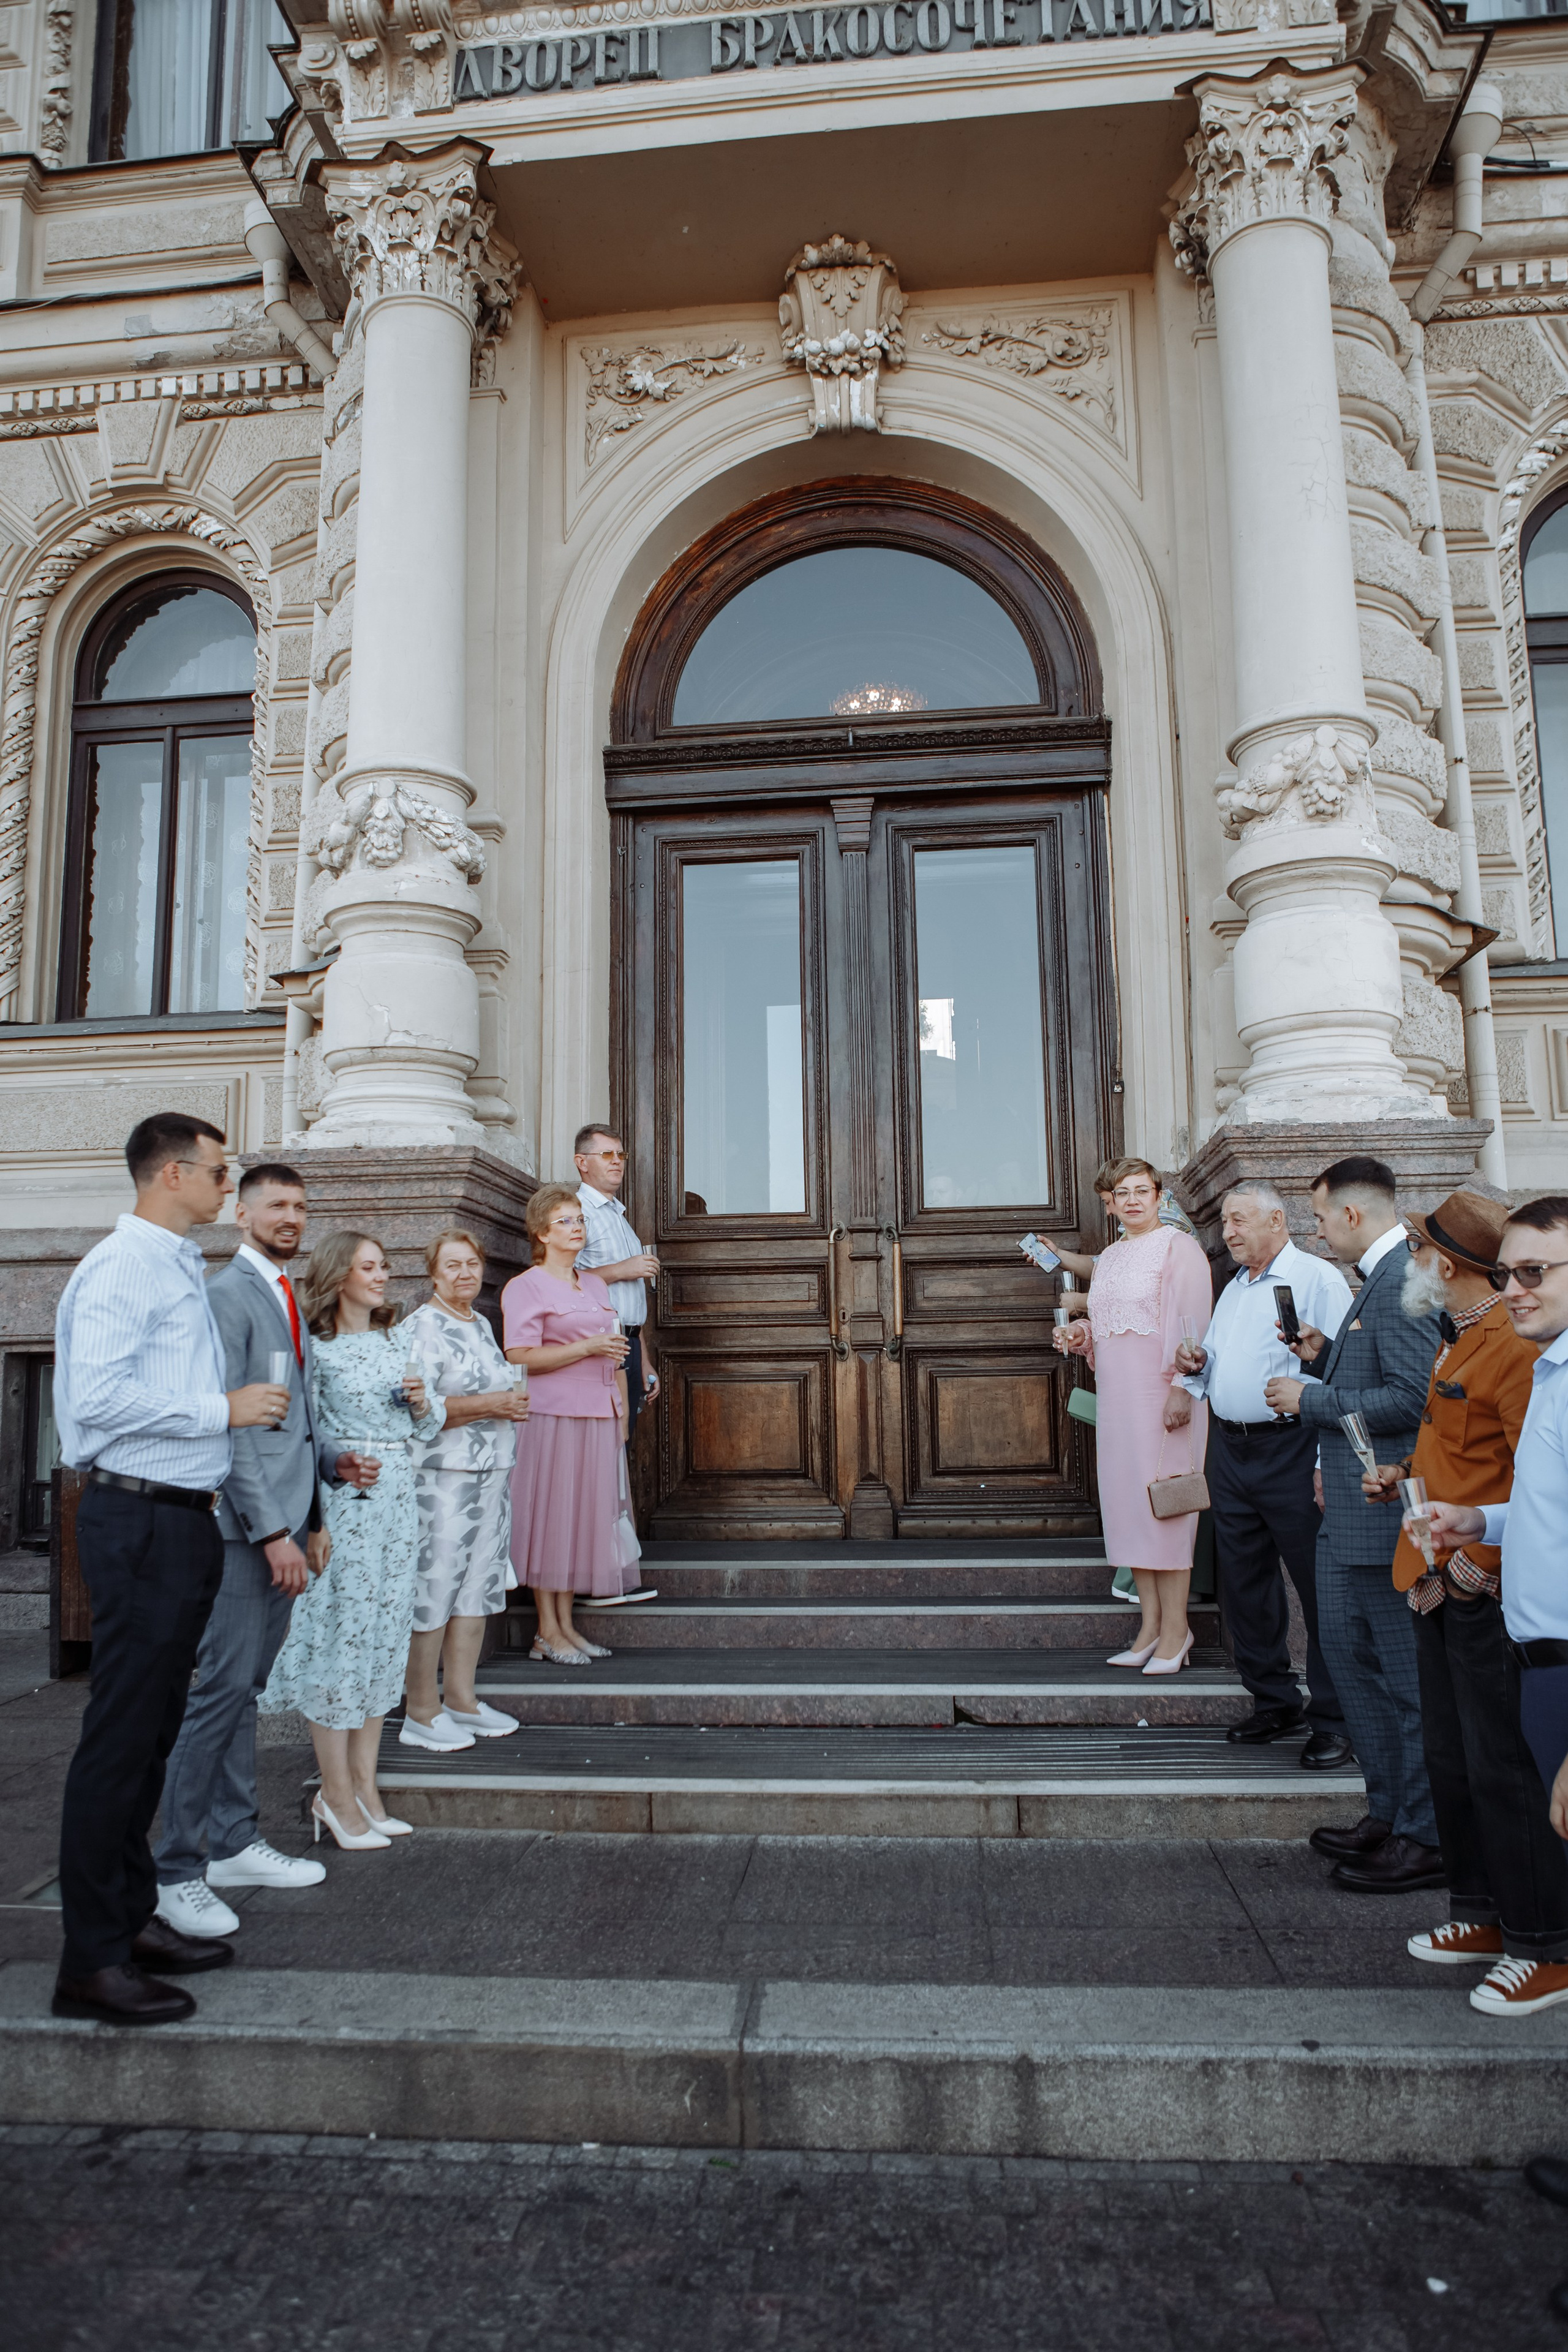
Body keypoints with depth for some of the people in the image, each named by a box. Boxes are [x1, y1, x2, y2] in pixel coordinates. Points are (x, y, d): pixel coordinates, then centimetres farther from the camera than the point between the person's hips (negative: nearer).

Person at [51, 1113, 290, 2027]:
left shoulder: (183, 1268, 16)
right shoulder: (122, 1268, -13)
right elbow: (97, 1398, -24)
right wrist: (221, 1410, -18)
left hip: (186, 1519, 10)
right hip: (141, 1522, -10)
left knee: (153, 1733, 16)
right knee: (121, 1738, -3)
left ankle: (133, 1917, 29)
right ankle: (92, 1959, 7)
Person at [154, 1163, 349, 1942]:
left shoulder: (285, 1300, 17)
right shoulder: (228, 1295, -11)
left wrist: (322, 1490, 14)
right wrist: (271, 1532, -18)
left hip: (283, 1525, 9)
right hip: (241, 1527, -9)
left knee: (245, 1687, 14)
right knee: (220, 1689, -5)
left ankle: (233, 1844, 24)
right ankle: (176, 1872, 5)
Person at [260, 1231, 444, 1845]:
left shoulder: (395, 1342, 15)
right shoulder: (316, 1346, -6)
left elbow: (428, 1426, 20)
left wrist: (423, 1402, 0)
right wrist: (339, 1462, -20)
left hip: (398, 1496, 7)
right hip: (343, 1501, -7)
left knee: (386, 1634, 9)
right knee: (342, 1631, -3)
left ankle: (364, 1783, 18)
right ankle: (336, 1794, 8)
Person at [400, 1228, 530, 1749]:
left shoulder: (481, 1325, 17)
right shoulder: (421, 1329, -10)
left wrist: (513, 1402, 8)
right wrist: (489, 1406, -19)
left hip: (491, 1473, 8)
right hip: (440, 1477, -8)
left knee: (478, 1585, 12)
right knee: (433, 1589, -3)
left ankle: (461, 1697, 23)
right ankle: (422, 1711, 8)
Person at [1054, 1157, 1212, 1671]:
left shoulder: (1178, 1248, -4)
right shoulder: (1107, 1258, 18)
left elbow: (1192, 1324, -12)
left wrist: (1182, 1388, -20)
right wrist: (1081, 1339, 6)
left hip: (1160, 1394, -7)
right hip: (1116, 1397, 7)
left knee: (1163, 1502, -5)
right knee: (1127, 1500, 7)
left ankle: (1175, 1629, 4)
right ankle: (1151, 1627, 16)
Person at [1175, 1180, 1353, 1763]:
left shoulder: (1317, 1279, -8)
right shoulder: (1234, 1289, 18)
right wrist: (1197, 1364, 4)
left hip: (1289, 1449, -8)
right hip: (1229, 1448, 8)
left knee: (1319, 1585, -1)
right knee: (1244, 1583, 13)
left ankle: (1334, 1718, 11)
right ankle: (1274, 1701, 27)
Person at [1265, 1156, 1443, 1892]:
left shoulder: (1403, 1281, -19)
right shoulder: (1380, 1278, 13)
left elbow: (1412, 1397, -26)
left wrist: (1311, 1400, -17)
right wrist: (1325, 1358, 6)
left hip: (1385, 1514, -11)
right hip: (1351, 1515, 11)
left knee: (1409, 1678, 1)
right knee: (1347, 1649, 19)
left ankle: (1428, 1839, 14)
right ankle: (1388, 1811, 31)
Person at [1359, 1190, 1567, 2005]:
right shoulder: (1457, 1342, 13)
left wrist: (1485, 1556, -23)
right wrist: (1406, 1474, 12)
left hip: (1485, 1588, -10)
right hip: (1438, 1579, 10)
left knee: (1499, 1768, 0)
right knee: (1448, 1757, 16)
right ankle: (1483, 1913, 30)